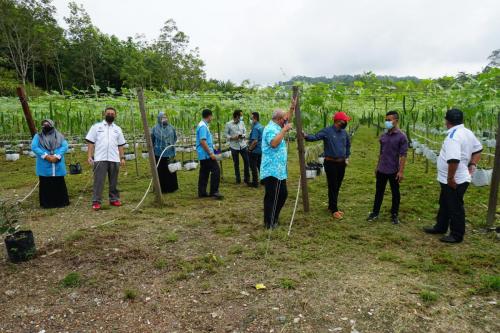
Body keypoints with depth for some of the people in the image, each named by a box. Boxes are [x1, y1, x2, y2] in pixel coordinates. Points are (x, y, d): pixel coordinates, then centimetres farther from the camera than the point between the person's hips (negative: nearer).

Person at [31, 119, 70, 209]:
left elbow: (65, 146, -3)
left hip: (58, 166, 0)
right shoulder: (38, 136, 10)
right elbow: (33, 147, -4)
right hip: (44, 166, 0)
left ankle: (61, 202, 13)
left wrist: (57, 156, -17)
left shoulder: (59, 136, 11)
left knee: (59, 183, 4)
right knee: (45, 184, 3)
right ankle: (46, 203, 12)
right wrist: (46, 156, -17)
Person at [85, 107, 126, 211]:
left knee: (114, 181, 9)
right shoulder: (96, 126, 7)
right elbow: (91, 142, 2)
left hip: (114, 159, 3)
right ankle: (96, 202, 0)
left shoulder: (117, 129, 15)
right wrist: (90, 156, -7)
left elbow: (120, 145, 13)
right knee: (99, 181, -4)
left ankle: (114, 199, 18)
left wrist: (122, 157, 4)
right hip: (100, 159, -3)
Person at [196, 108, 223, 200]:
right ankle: (214, 192, -7)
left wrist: (211, 149, 29)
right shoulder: (203, 126, -16)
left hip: (203, 155, 10)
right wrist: (211, 153, -22)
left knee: (204, 173, 12)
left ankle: (202, 192, 17)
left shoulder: (202, 125, 15)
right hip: (206, 154, -10)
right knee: (216, 170, -9)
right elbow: (202, 141, -23)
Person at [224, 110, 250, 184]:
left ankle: (246, 178, 15)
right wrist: (232, 138, -18)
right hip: (234, 146, -3)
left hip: (243, 145, 3)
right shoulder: (228, 124, -4)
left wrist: (243, 135, -13)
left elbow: (245, 132, 9)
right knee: (236, 163, 8)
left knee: (247, 161, 1)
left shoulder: (242, 123, 6)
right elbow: (226, 134, -2)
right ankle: (238, 179, 22)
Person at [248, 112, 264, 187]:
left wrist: (250, 149, -16)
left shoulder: (255, 128, -20)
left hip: (255, 151, -9)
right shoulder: (262, 127, 7)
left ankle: (255, 182, 8)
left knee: (253, 167, 2)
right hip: (261, 150, 9)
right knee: (260, 166, 17)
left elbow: (255, 141, -27)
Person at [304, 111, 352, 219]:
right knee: (332, 187, -2)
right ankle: (334, 210, 7)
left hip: (341, 163, 7)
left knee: (337, 187, 13)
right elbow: (315, 137, -24)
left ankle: (331, 206, 26)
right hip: (331, 163, -7)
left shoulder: (344, 132, 8)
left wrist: (347, 156, 19)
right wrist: (306, 136, -43)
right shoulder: (327, 131, -12)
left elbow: (348, 144, 25)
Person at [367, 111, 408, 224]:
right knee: (379, 192, 12)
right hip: (381, 170, 5)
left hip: (394, 171, -5)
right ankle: (375, 212, 23)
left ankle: (394, 215, 23)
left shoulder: (401, 137, -11)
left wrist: (401, 171, -16)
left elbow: (403, 155, -12)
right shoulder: (383, 136, 5)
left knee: (395, 193, 10)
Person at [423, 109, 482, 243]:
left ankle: (457, 235, 20)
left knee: (455, 207, 5)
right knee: (444, 204, 23)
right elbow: (478, 149, 21)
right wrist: (472, 165, 15)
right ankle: (440, 227, 38)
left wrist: (450, 178, -24)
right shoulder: (468, 132, 8)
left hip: (454, 181, -10)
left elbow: (453, 160, -35)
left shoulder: (453, 136, -25)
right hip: (458, 179, 10)